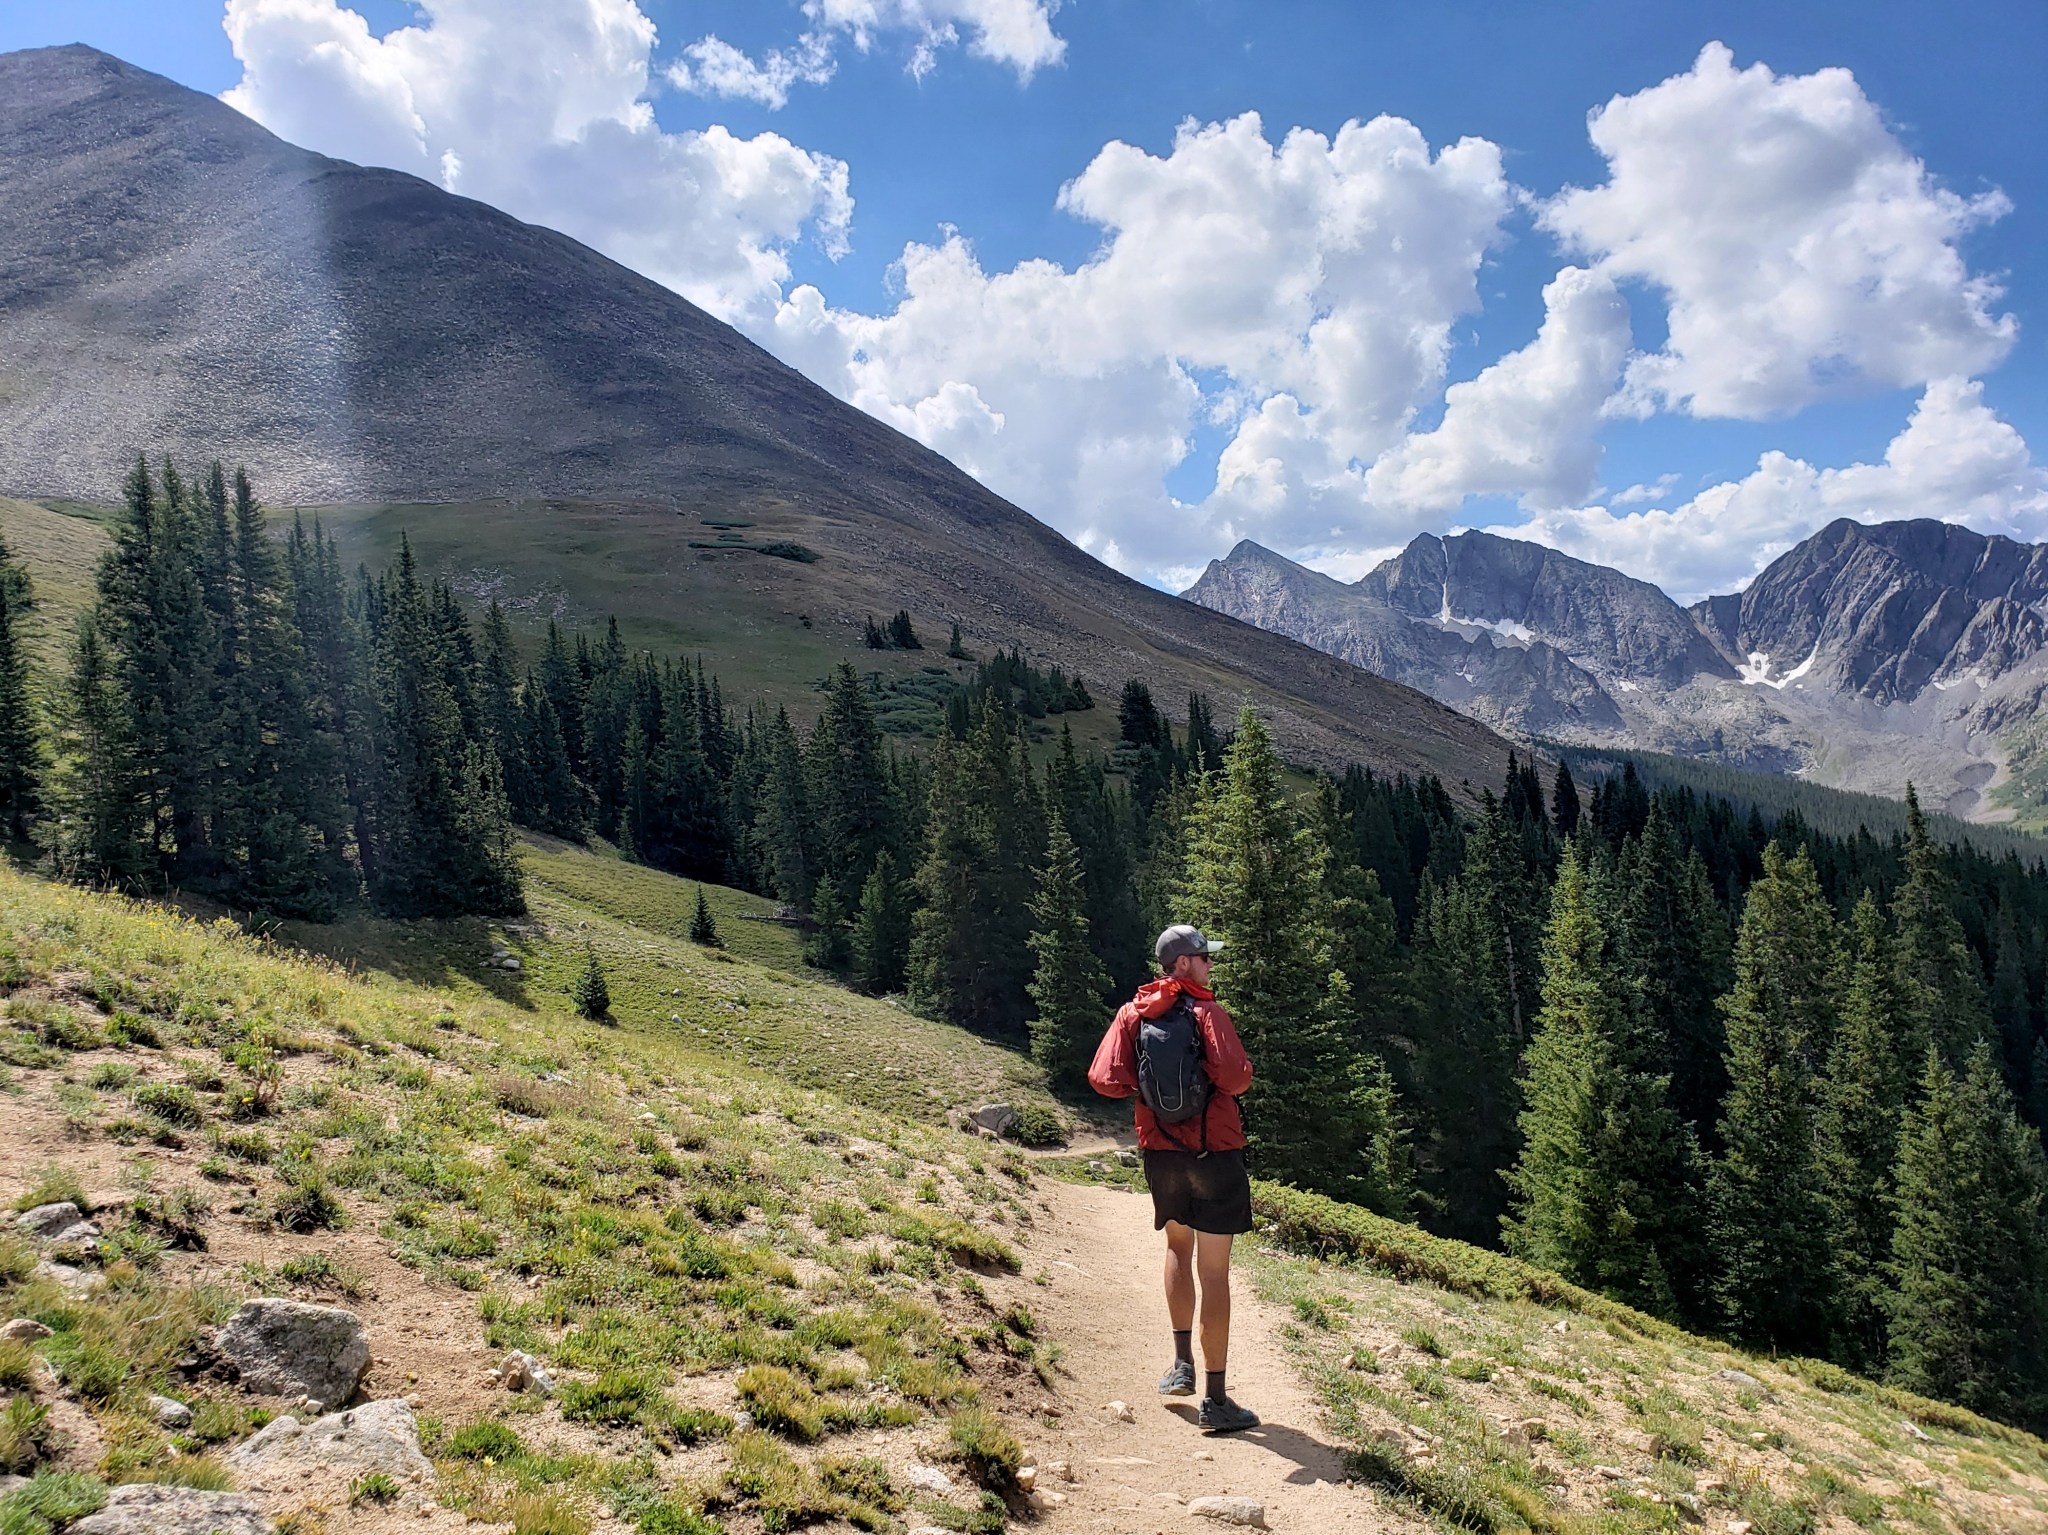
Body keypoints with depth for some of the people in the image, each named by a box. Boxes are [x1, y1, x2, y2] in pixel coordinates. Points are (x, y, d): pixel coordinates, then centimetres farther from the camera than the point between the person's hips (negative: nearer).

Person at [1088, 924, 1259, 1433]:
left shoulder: (1133, 1013, 1)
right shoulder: (1206, 1011, -13)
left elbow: (1104, 1079, -8)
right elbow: (1235, 1079, -24)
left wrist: (1145, 1086, 8)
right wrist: (1239, 1068, -1)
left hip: (1161, 1151, 5)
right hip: (1215, 1151, -5)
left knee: (1178, 1246, 27)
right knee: (1213, 1272, -1)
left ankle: (1183, 1364, 26)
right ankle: (1215, 1399, 2)